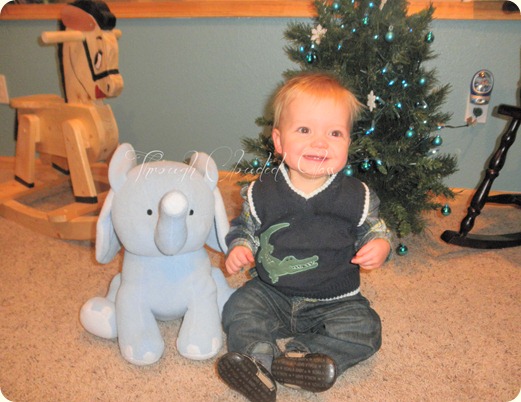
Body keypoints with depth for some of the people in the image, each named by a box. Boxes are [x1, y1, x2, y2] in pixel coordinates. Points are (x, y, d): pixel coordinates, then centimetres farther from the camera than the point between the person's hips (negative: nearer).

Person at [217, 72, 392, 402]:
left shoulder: (356, 196, -10)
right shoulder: (262, 192, -8)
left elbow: (374, 228, 6)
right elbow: (244, 228, 8)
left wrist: (380, 245, -16)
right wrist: (239, 248, -13)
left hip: (335, 300, 0)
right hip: (272, 294, 1)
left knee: (365, 330, -21)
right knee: (237, 310, -19)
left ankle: (270, 355, -26)